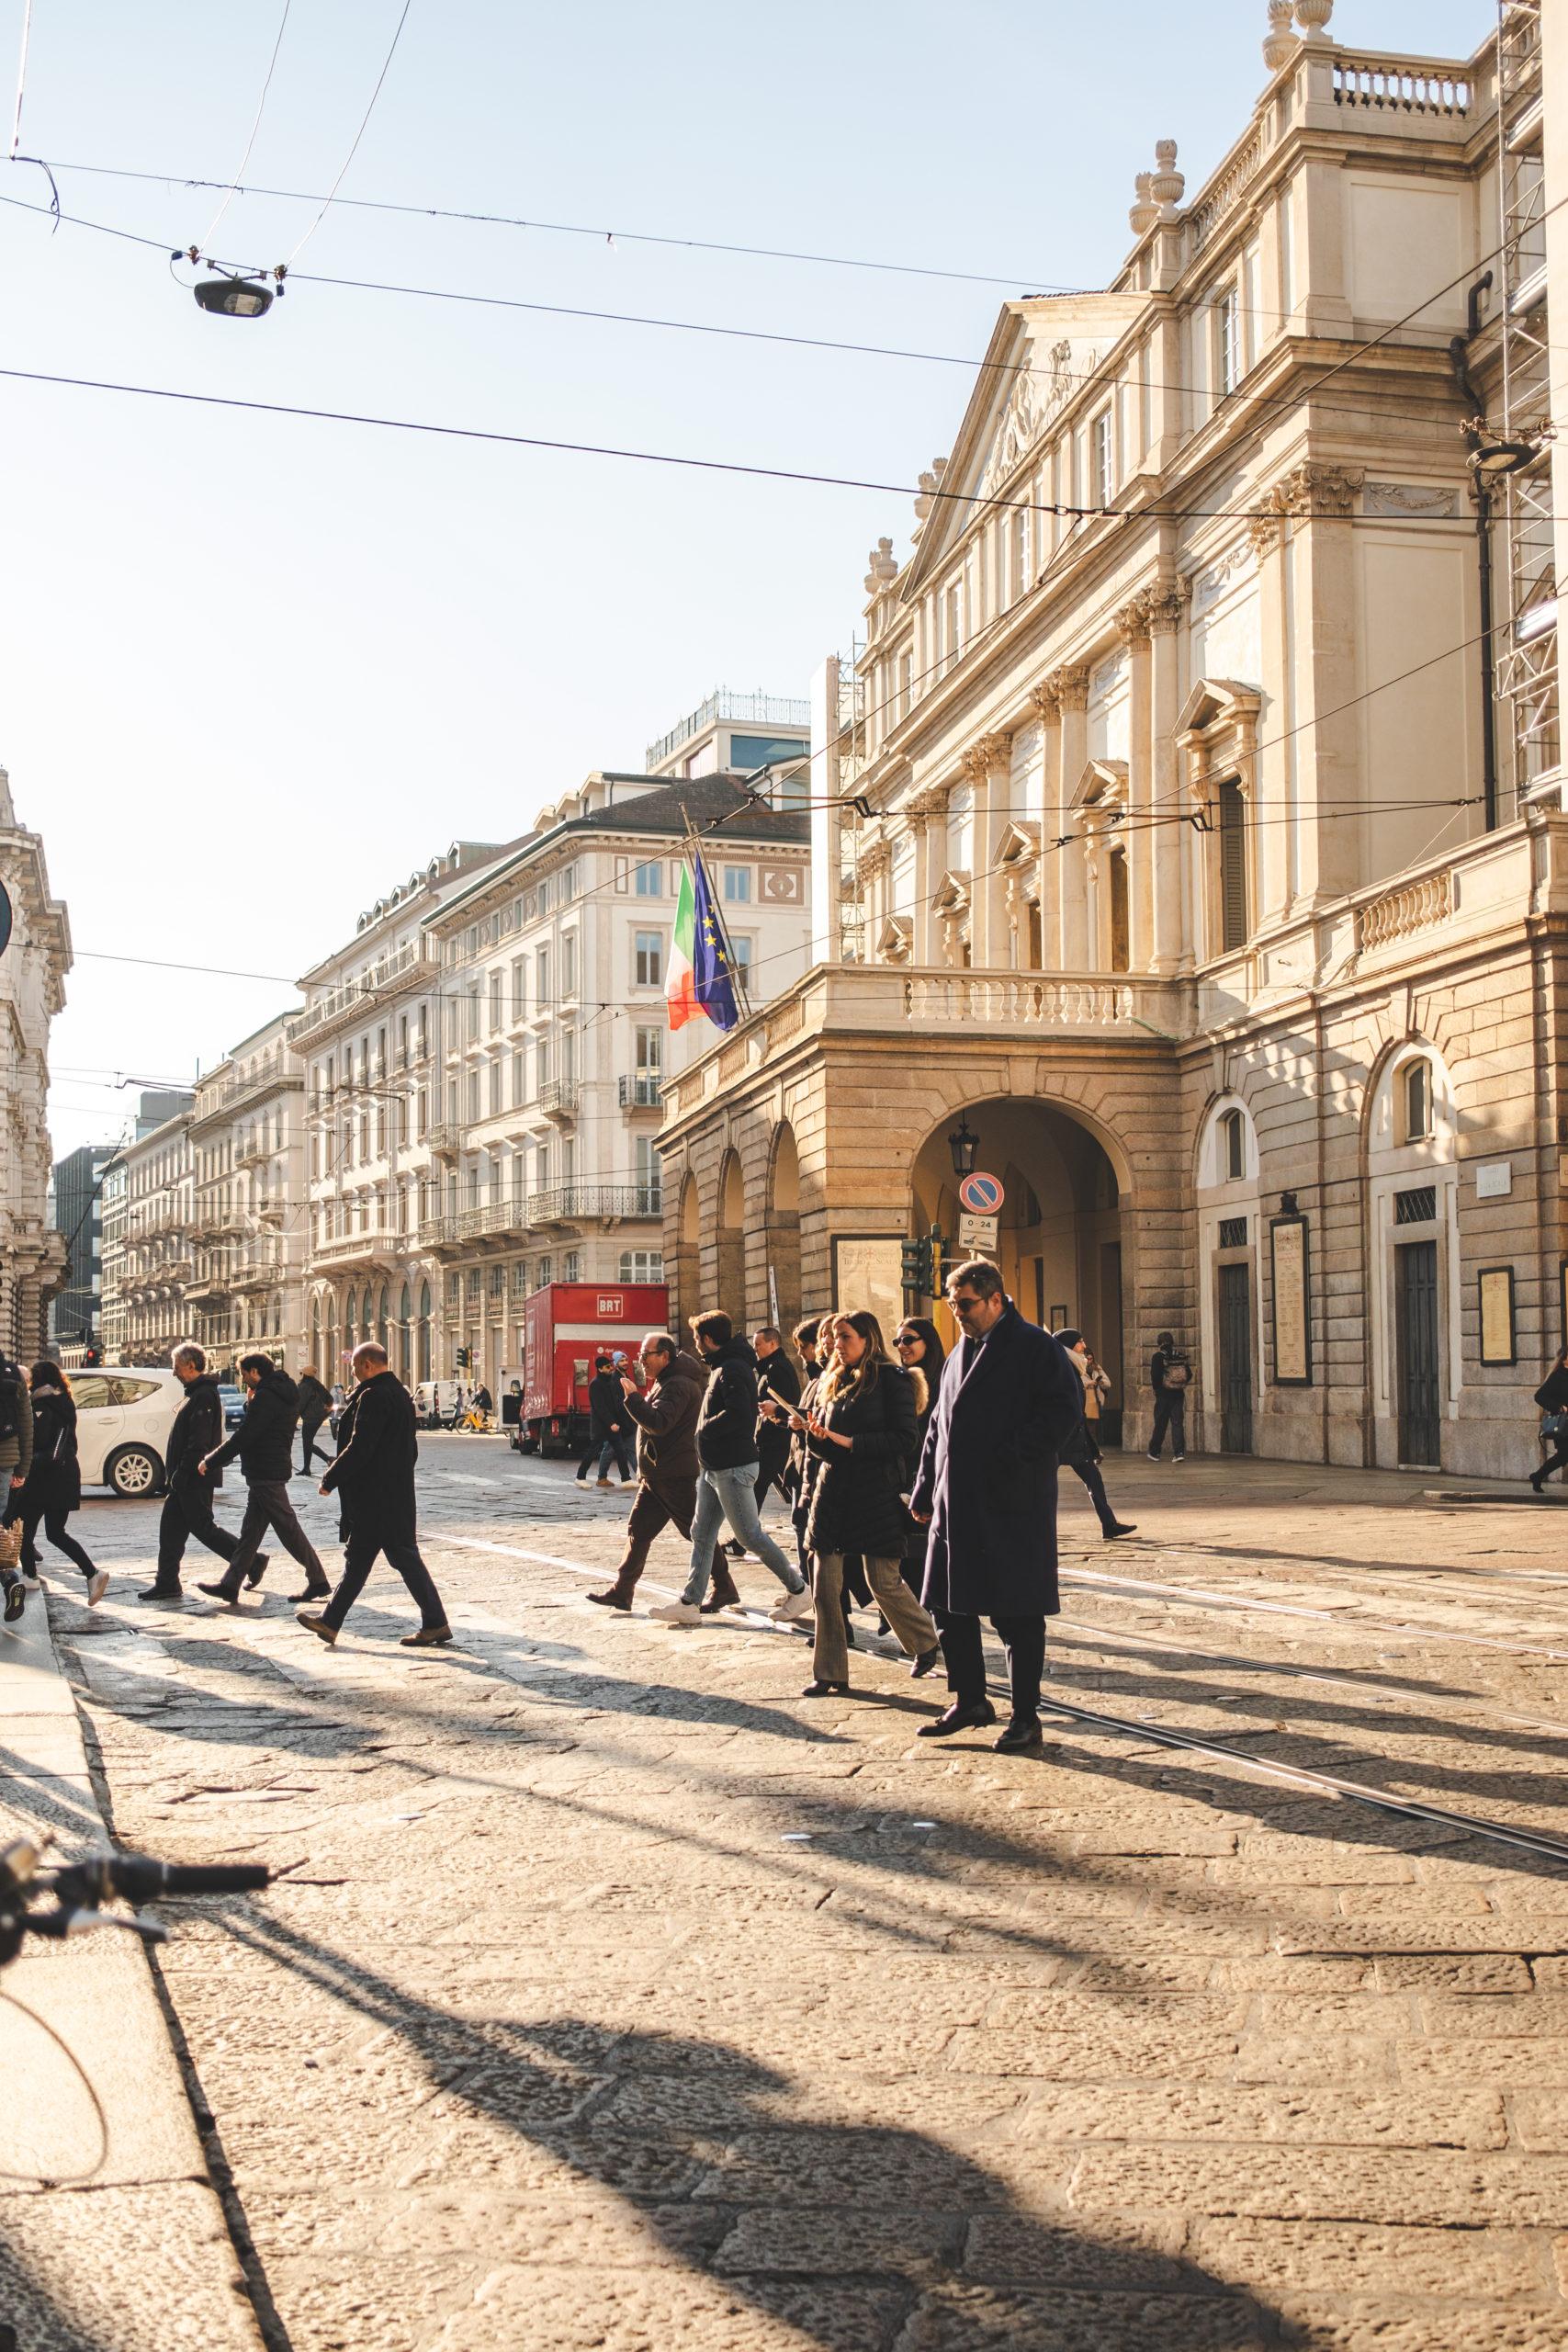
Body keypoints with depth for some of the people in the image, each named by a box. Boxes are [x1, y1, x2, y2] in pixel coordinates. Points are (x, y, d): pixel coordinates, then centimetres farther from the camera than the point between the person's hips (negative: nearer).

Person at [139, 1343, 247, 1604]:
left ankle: (251, 1560, 2)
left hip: (195, 1478, -10)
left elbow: (198, 1442, -24)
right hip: (187, 1480, 10)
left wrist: (181, 1474, -23)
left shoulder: (204, 1396, -17)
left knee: (202, 1526, -5)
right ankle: (167, 1583, 12)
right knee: (171, 1527, 9)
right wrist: (175, 1474, 20)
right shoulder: (197, 1393, 16)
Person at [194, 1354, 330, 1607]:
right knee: (250, 1530, 11)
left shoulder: (266, 1396, -17)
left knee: (289, 1529, -5)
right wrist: (252, 1403, 7)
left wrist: (211, 1462, -13)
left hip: (266, 1473, -10)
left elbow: (243, 1436, -20)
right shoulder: (284, 1394, 14)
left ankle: (318, 1582, 0)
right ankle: (230, 1584, 15)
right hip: (269, 1473, 10)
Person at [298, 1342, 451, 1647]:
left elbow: (359, 1448, -22)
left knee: (403, 1556, -5)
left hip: (374, 1496, -10)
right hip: (397, 1493, 10)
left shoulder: (373, 1396, -17)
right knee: (357, 1557, 13)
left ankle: (435, 1624, -2)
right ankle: (330, 1621, 20)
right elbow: (410, 1448, 18)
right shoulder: (400, 1394, 13)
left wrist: (330, 1479, -11)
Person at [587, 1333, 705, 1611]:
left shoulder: (678, 1385, -17)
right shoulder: (664, 1383, 18)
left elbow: (658, 1423, -28)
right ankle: (621, 1592, 13)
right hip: (654, 1475, 11)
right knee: (638, 1532, 9)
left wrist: (632, 1397, -22)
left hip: (674, 1476, -11)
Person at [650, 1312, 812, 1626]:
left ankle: (799, 1591, 7)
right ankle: (690, 1603, 12)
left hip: (733, 1468, -10)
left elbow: (737, 1414, -28)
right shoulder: (720, 1367, 16)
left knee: (751, 1535, -4)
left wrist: (705, 1429, -16)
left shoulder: (732, 1369, -17)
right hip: (715, 1468, 10)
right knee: (701, 1535, 9)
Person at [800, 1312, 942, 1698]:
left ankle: (926, 1642, 26)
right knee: (825, 1585, 1)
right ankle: (829, 1674, 8)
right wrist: (817, 1435, -6)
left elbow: (904, 1438, -13)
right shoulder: (830, 1382, 13)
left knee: (883, 1582, -1)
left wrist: (849, 1442, -17)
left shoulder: (892, 1381, -6)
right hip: (832, 1488, 6)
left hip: (876, 1491, -6)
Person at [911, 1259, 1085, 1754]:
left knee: (1018, 1615, -1)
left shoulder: (1034, 1346, -6)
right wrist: (925, 1491, 13)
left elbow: (1066, 1407, -16)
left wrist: (1010, 1457, -19)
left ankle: (1025, 1717, 9)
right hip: (956, 1506, 8)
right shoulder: (960, 1354, 17)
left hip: (1012, 1506, -8)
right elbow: (939, 1427, 20)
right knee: (949, 1606, 11)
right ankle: (969, 1700, 26)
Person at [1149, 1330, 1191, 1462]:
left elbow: (1155, 1376, -14)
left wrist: (1156, 1389, 1)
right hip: (1179, 1393, 3)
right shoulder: (1180, 1355, 6)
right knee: (1178, 1423, 3)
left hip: (1164, 1394, -3)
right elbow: (1189, 1374, 6)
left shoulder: (1158, 1356, -8)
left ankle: (1154, 1452, 16)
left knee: (1160, 1424, 6)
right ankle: (1179, 1452, -8)